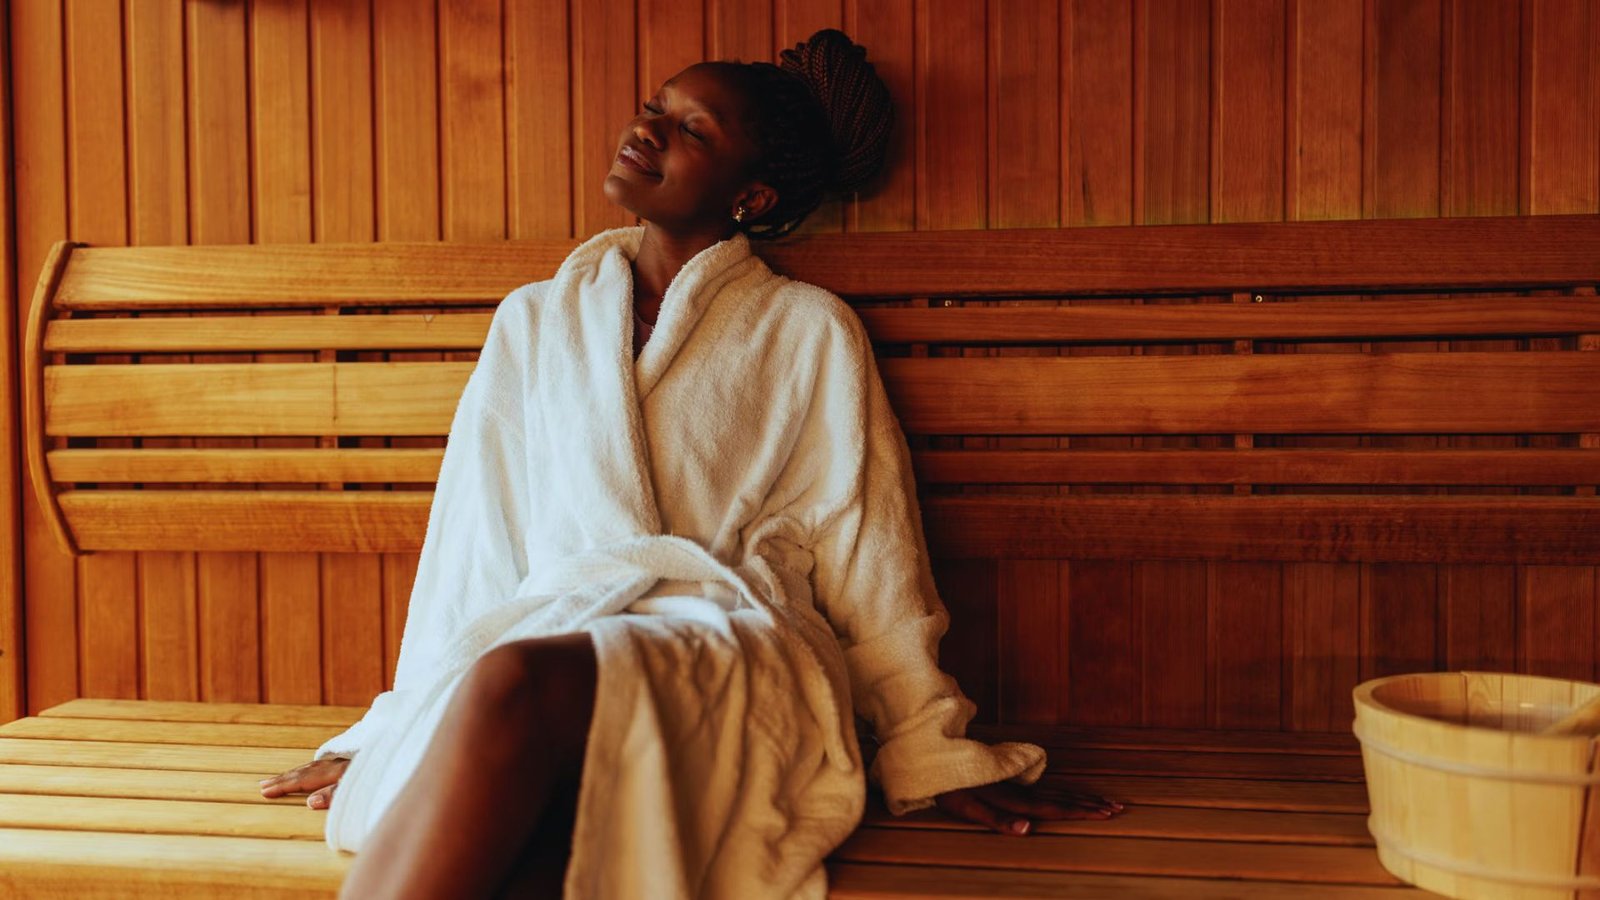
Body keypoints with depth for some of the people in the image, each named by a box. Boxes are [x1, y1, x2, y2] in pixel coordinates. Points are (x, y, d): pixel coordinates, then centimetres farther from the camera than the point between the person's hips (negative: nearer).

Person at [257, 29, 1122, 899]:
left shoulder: (808, 331, 11)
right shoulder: (533, 321, 20)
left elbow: (867, 556, 9)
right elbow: (472, 545, 19)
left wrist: (936, 758, 9)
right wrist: (394, 731, 18)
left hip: (737, 655, -2)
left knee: (515, 683, -35)